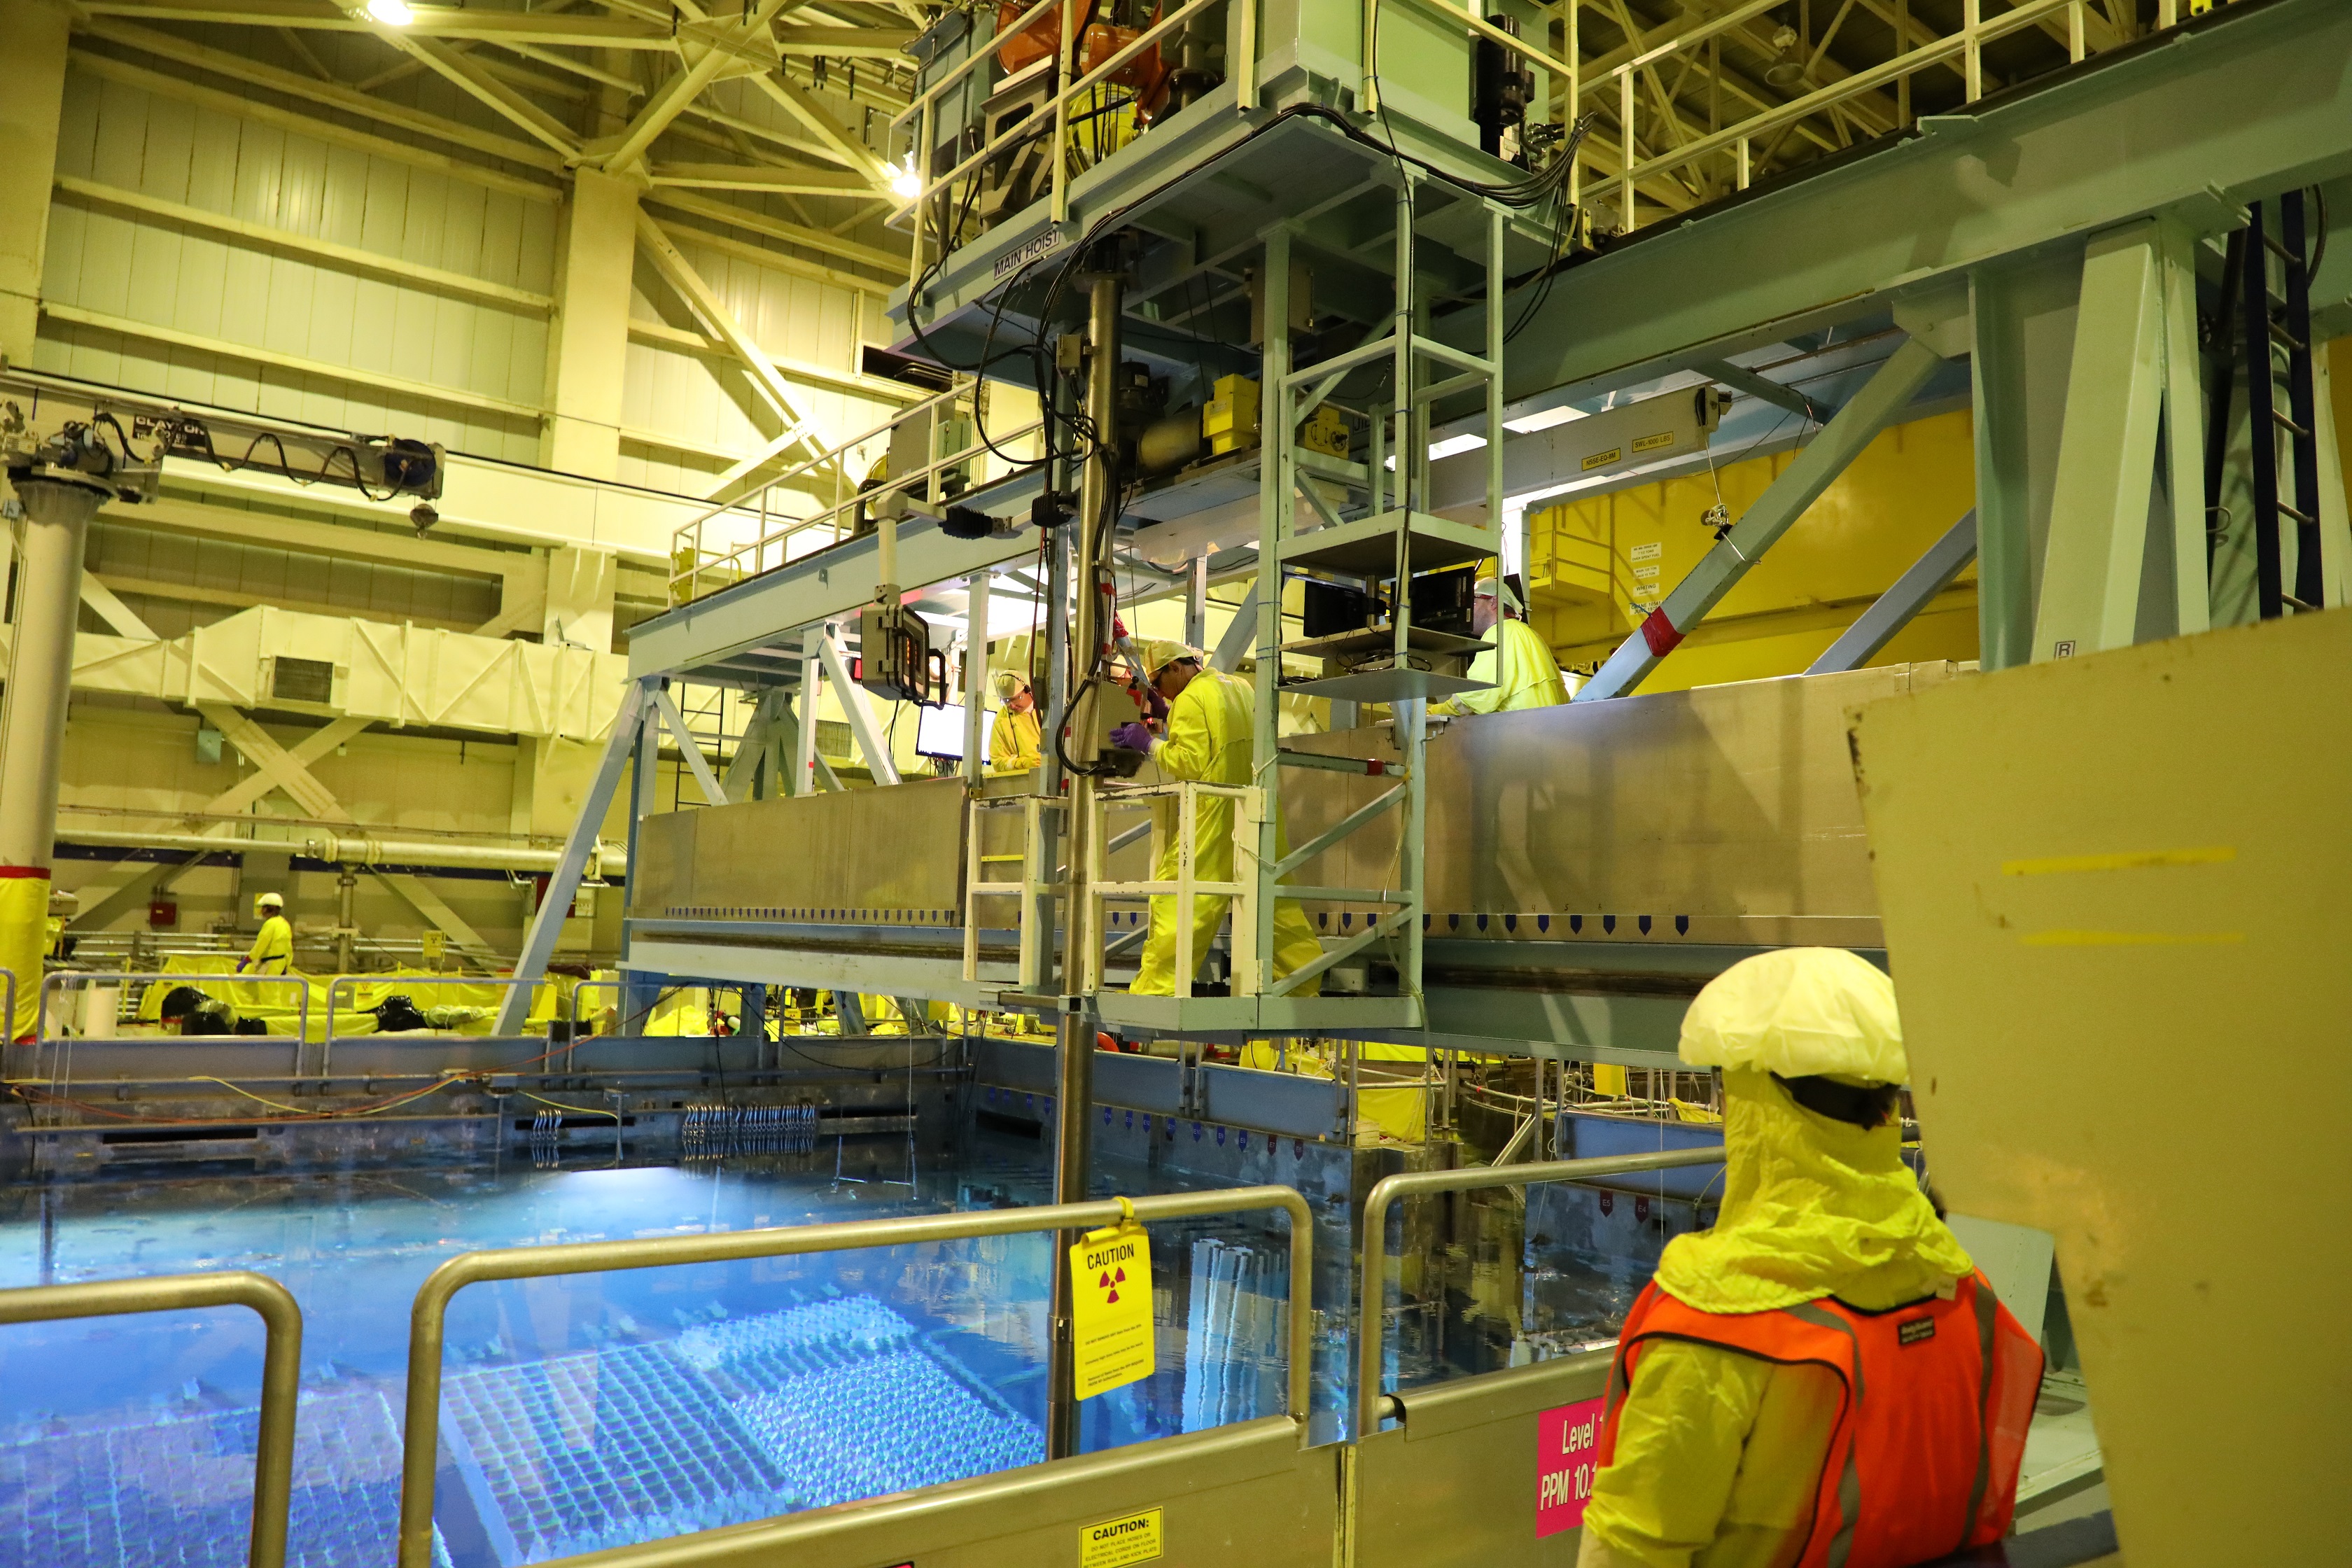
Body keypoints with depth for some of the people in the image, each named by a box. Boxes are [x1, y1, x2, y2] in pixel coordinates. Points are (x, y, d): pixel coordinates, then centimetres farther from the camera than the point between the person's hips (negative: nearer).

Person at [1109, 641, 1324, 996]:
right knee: (1273, 899, 13)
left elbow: (1190, 764, -13)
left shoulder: (1190, 700, -7)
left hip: (1215, 815, -8)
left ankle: (1155, 989, -7)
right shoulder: (1242, 689, 17)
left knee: (1175, 898, -4)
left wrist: (1149, 742, -3)